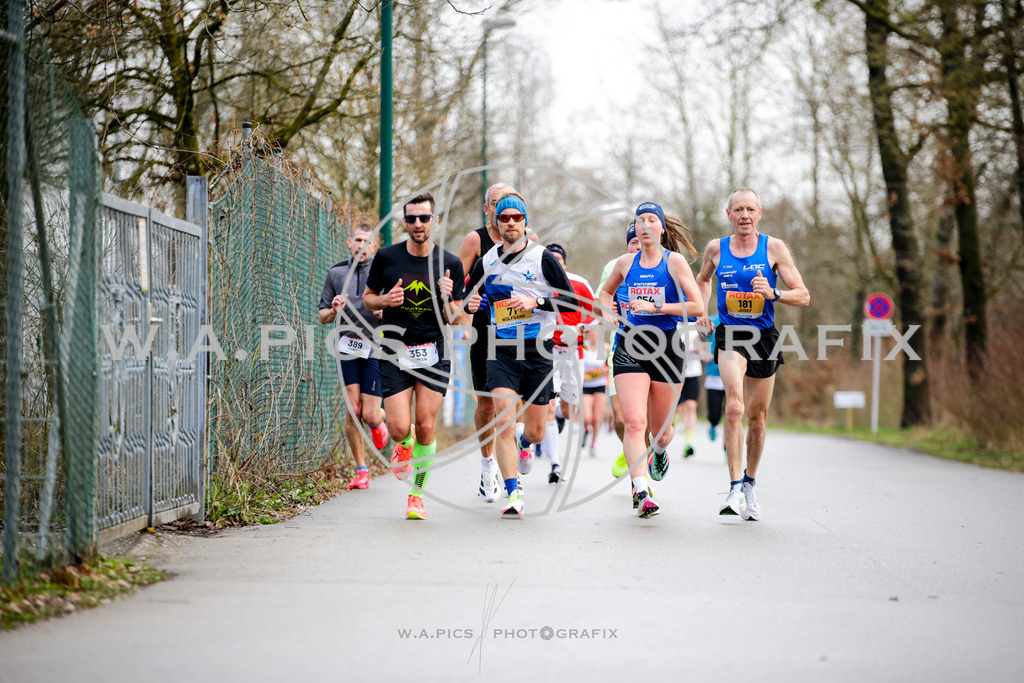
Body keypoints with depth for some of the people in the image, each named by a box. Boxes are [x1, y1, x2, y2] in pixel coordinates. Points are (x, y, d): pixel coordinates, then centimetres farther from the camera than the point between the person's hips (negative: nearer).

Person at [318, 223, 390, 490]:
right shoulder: (336, 273, 9)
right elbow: (322, 316, 14)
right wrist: (334, 311, -9)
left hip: (376, 349, -2)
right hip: (348, 347, 2)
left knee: (370, 415, -6)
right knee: (353, 411, -7)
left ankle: (379, 424, 33)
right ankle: (361, 471, 5)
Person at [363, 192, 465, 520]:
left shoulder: (450, 263, -2)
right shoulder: (386, 257, -2)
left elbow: (452, 319, 1)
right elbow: (367, 297, 10)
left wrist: (447, 299, -21)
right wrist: (385, 300, -11)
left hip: (434, 354, 0)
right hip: (395, 354, 0)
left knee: (425, 428, -3)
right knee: (399, 429, -8)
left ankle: (417, 494, 14)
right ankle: (404, 443, 30)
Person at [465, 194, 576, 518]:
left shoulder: (543, 258, -3)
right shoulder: (486, 262, 5)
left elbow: (571, 300, -5)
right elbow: (468, 296, 18)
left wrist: (536, 302, -19)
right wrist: (471, 304, -6)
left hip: (538, 351, -1)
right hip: (501, 351, 1)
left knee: (536, 432, 7)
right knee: (504, 423, -16)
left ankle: (521, 443, 45)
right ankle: (514, 495, -12)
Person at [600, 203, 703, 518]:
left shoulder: (674, 261, -2)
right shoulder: (626, 263, 8)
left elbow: (697, 306, -9)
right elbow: (605, 292, 28)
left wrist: (655, 307, -16)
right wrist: (609, 313, 6)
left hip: (666, 346, -1)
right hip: (630, 346, 1)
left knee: (660, 428, 10)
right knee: (634, 422, -17)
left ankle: (660, 451, 47)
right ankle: (641, 492, -22)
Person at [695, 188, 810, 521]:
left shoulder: (774, 248, -2)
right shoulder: (716, 249, 3)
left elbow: (803, 296, -2)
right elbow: (703, 280, 25)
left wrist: (773, 293, -20)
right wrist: (701, 310, 9)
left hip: (764, 337, 1)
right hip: (730, 335, -1)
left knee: (757, 418, 11)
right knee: (734, 407, -24)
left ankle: (749, 484, 32)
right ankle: (735, 488, -24)